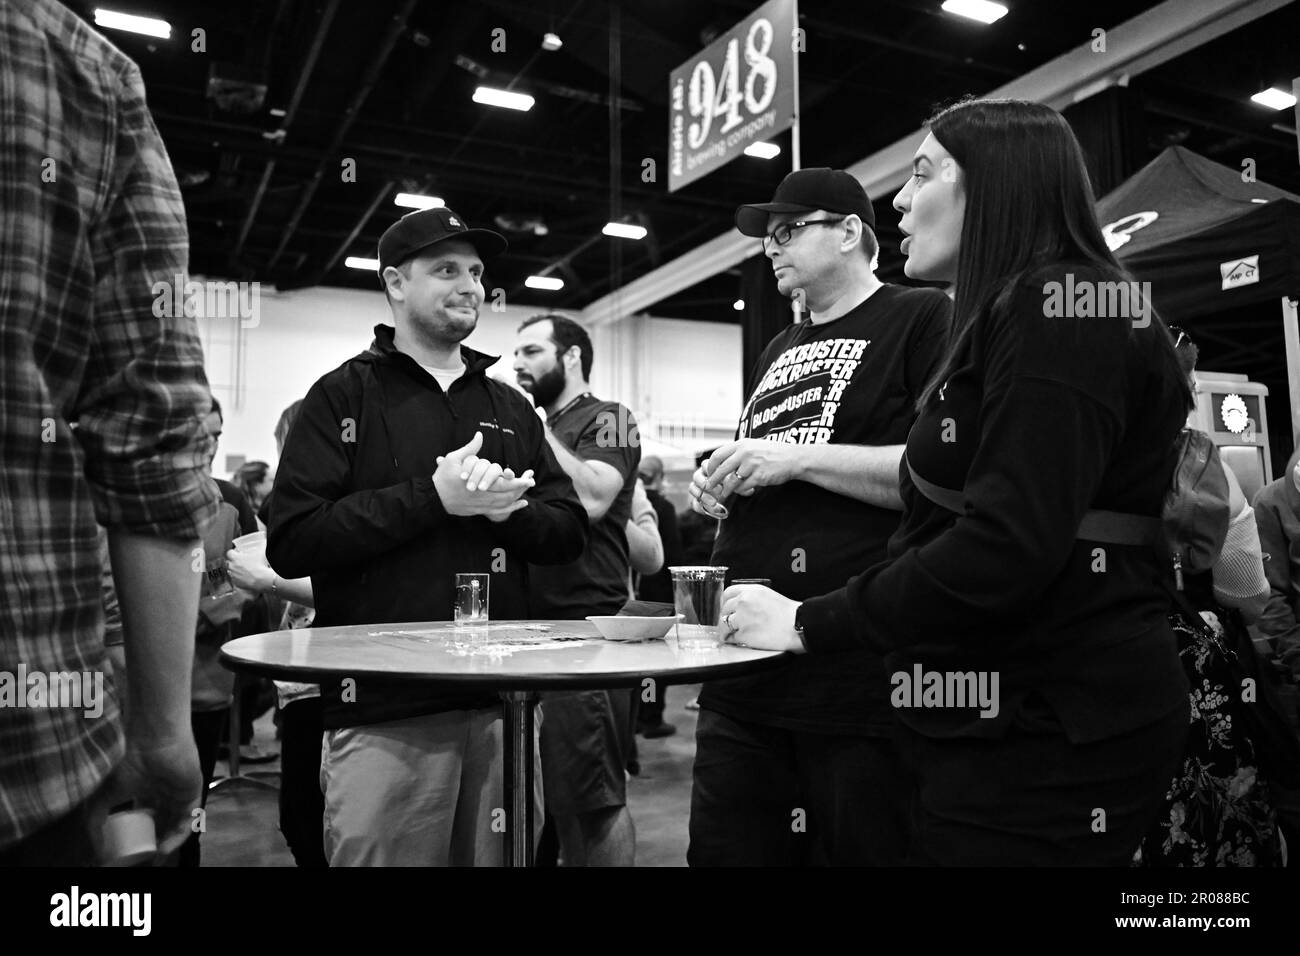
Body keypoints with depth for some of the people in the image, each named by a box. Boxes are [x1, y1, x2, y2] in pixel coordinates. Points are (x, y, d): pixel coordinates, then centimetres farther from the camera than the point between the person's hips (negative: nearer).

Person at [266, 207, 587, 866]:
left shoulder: (510, 407, 14)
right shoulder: (344, 396, 0)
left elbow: (571, 531, 8)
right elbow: (290, 543, -11)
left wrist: (505, 508, -11)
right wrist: (433, 496, -16)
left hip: (501, 707, 5)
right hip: (383, 718, -4)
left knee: (496, 857, 16)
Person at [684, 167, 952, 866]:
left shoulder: (923, 319, -2)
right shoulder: (778, 351, 21)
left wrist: (798, 457, -17)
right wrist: (716, 484, 7)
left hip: (856, 672, -7)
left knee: (861, 847, 7)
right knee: (726, 849, 14)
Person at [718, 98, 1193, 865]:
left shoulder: (1061, 306, -13)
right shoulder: (1014, 318, 18)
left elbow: (1006, 548, -23)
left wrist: (810, 624, -15)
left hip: (1049, 732, -9)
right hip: (1010, 721, 9)